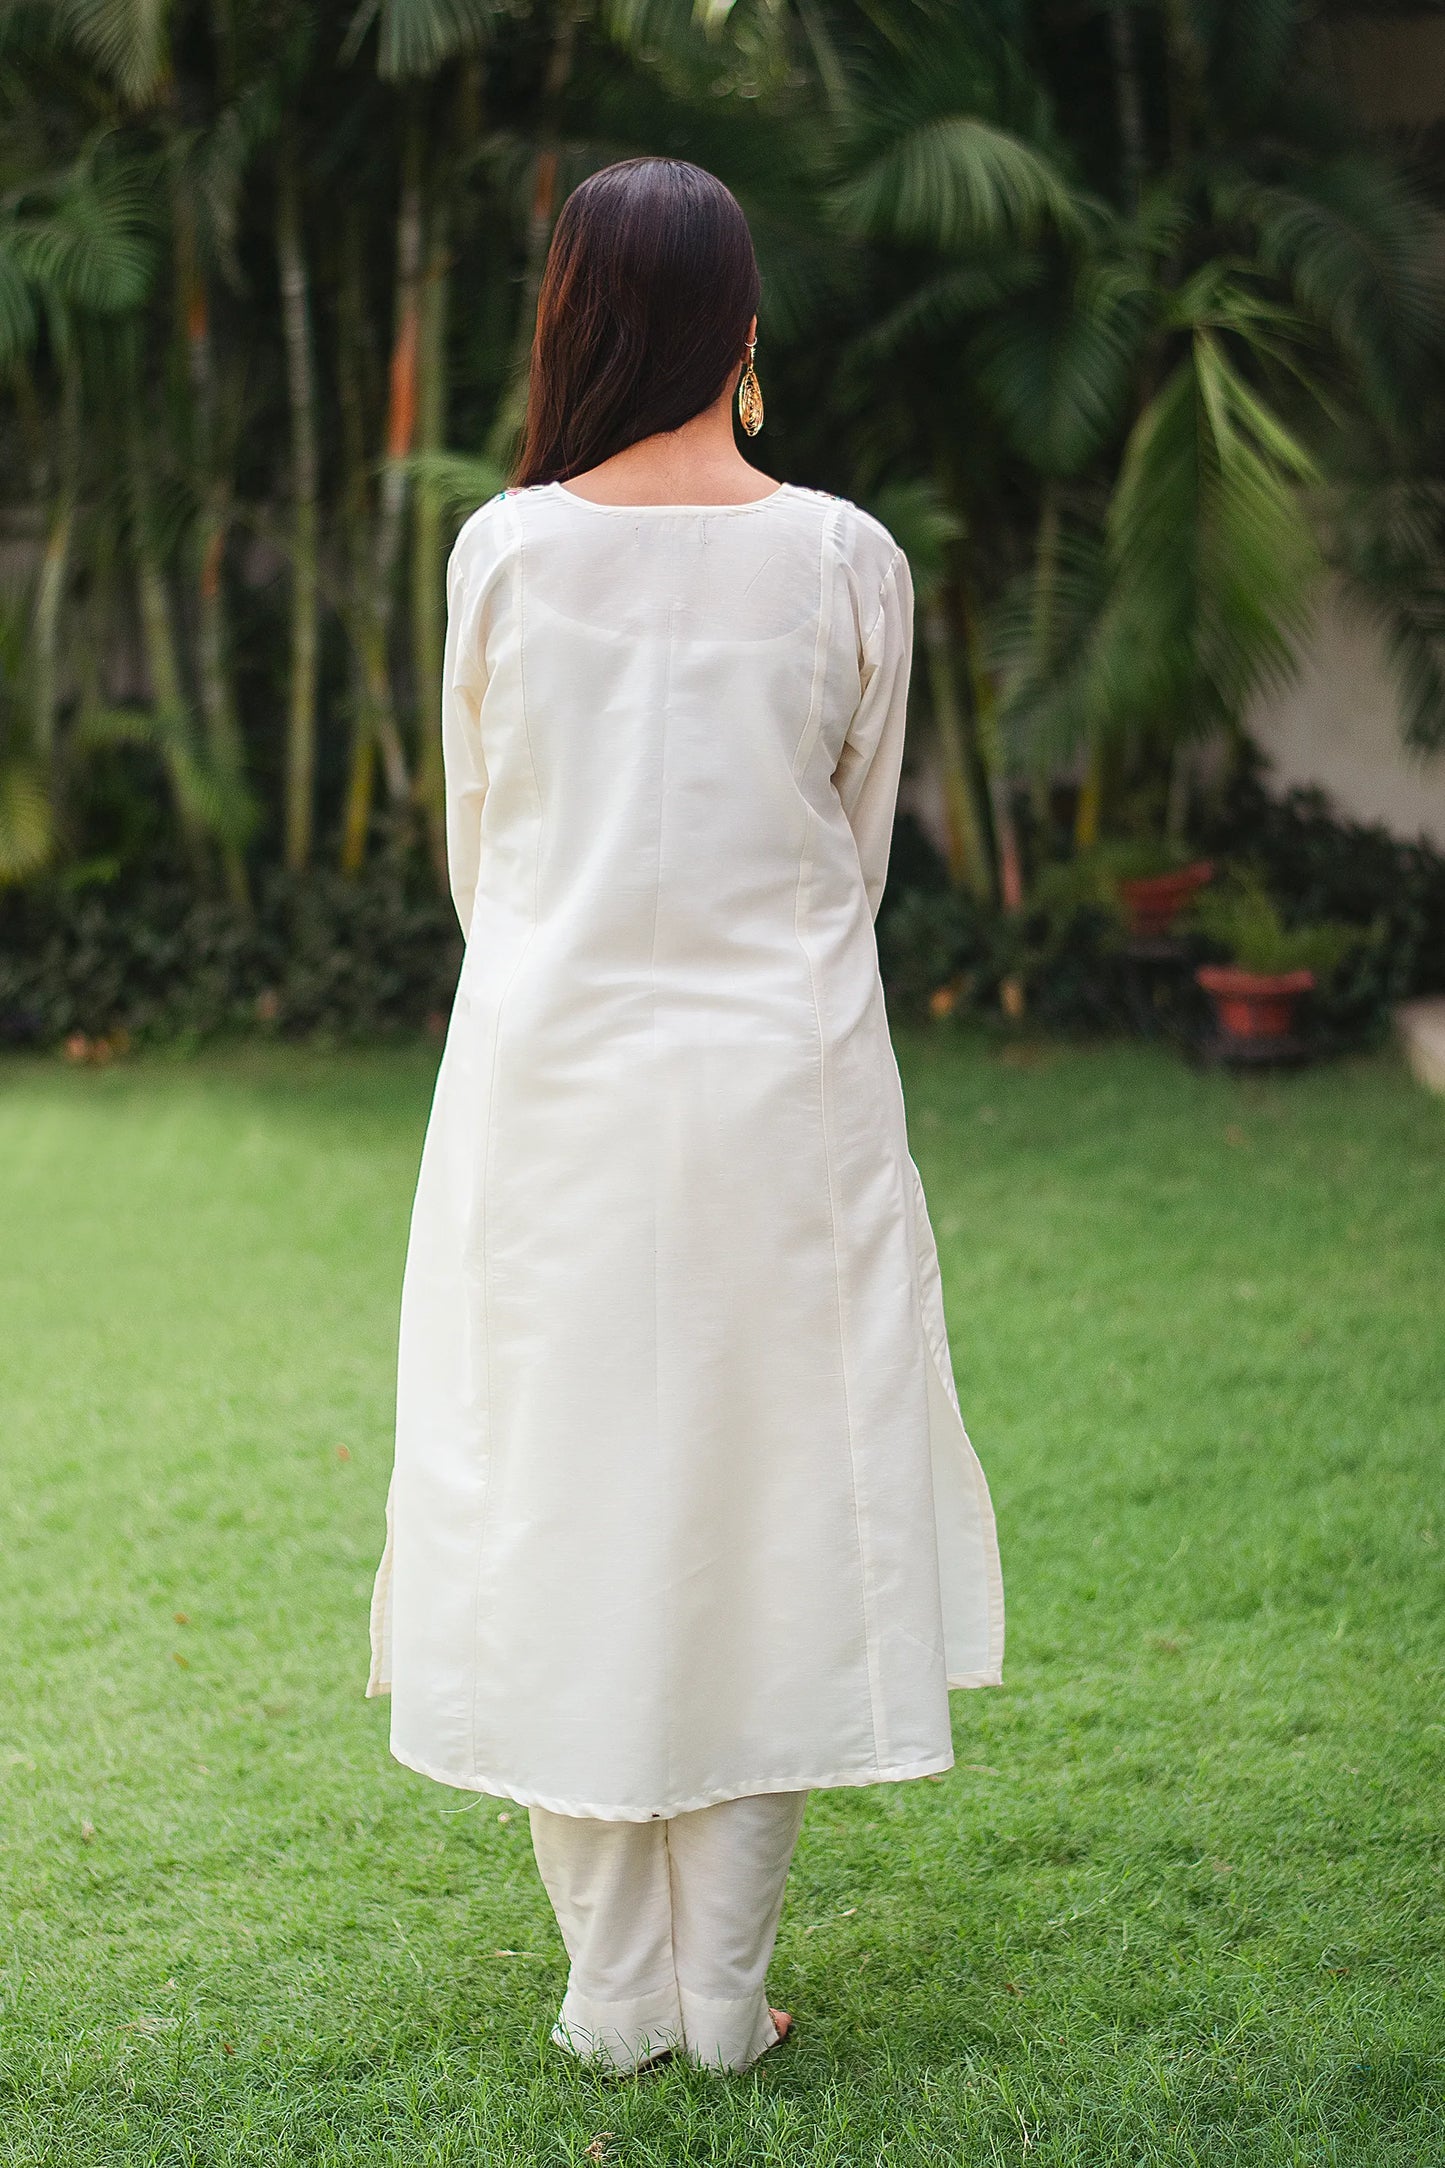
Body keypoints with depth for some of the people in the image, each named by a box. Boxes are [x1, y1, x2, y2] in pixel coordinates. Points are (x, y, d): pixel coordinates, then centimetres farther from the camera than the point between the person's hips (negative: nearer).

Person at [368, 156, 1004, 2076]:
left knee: (569, 1509, 10)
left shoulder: (507, 550, -5)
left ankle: (615, 1993, 17)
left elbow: (475, 850, 6)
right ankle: (726, 1991, 15)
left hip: (552, 1080, 0)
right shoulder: (844, 560, -5)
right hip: (783, 1088, 0)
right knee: (764, 1507, 9)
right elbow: (858, 853, 5)